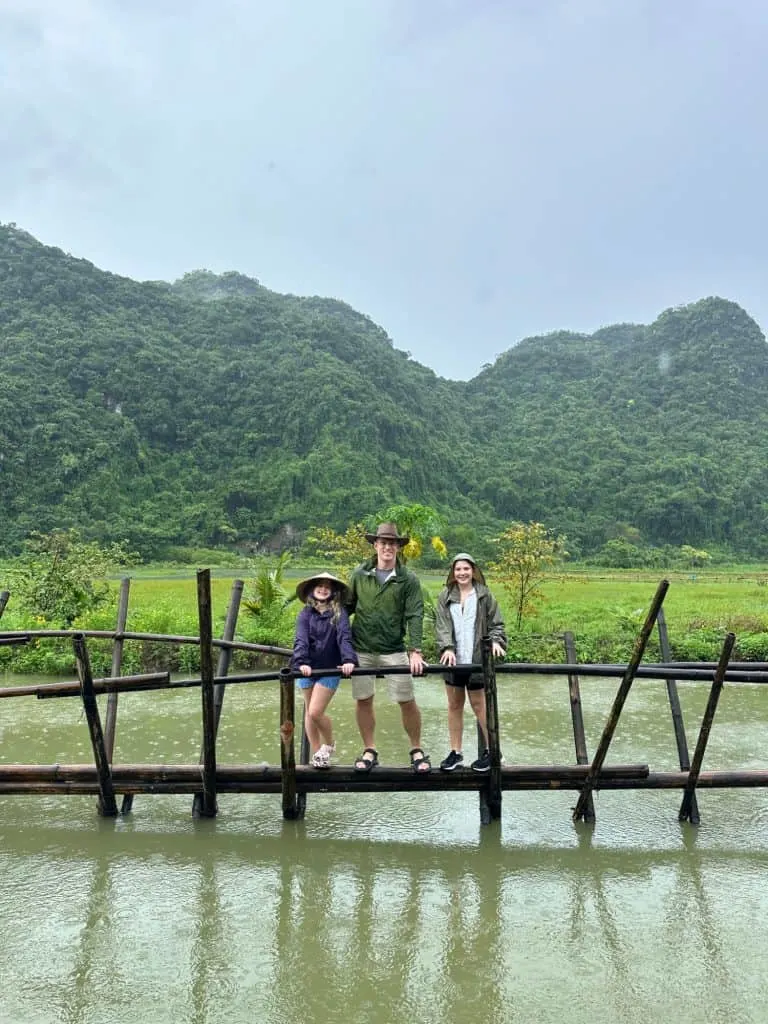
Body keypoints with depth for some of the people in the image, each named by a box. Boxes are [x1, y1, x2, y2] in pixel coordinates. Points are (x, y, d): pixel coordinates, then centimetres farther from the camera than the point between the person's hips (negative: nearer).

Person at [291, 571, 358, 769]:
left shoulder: (339, 613, -5)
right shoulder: (305, 613, -1)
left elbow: (344, 637, -18)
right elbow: (301, 640, -13)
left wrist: (348, 660, -35)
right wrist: (301, 662, -30)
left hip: (330, 670, -3)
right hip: (308, 669, 3)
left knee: (316, 712, -9)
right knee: (309, 712, 11)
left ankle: (329, 744, 20)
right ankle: (316, 754, 28)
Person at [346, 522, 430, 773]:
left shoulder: (408, 580, -4)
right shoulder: (360, 574, 2)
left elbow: (415, 616, -9)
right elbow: (348, 606, 11)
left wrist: (415, 651, -17)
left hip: (394, 650, -2)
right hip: (361, 649, 2)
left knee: (407, 701, 1)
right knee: (363, 701, 7)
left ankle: (417, 750, 20)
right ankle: (369, 751, 24)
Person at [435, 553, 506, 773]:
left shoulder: (484, 595, 0)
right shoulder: (445, 596, 4)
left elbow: (496, 623, 2)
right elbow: (441, 625, -3)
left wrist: (496, 641, -17)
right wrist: (447, 648, -18)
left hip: (476, 660, -3)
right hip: (453, 660, 3)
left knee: (478, 705, 3)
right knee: (454, 706, 10)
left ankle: (491, 750, 17)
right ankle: (456, 752, 20)